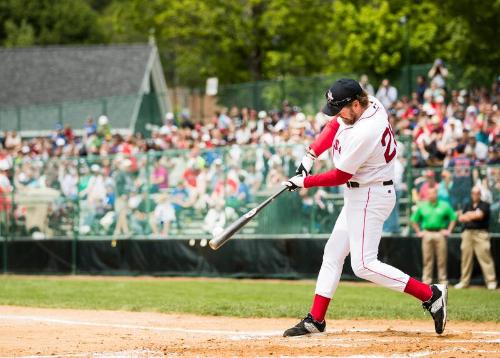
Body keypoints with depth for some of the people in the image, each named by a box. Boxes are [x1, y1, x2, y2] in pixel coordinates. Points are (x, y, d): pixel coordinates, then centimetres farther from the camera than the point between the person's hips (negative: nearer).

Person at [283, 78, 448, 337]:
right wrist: (310, 155, 4)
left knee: (364, 265, -12)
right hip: (358, 195, 10)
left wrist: (303, 182, -6)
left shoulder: (363, 134, -28)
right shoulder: (372, 104, -2)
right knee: (333, 254, 13)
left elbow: (339, 177, -18)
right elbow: (334, 125, 15)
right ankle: (316, 320, 19)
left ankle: (430, 295, -9)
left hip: (370, 197, -10)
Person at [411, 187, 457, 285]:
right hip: (427, 234, 1)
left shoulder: (444, 206, 5)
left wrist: (449, 230, 1)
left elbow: (453, 218, 9)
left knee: (442, 259, -2)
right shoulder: (422, 206, 10)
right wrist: (418, 232, 10)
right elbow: (414, 220, 17)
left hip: (440, 234, -1)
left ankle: (443, 280, 2)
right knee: (427, 259, 0)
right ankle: (426, 280, 3)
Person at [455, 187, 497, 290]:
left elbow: (479, 215, -13)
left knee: (485, 257, -10)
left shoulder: (485, 205, 4)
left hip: (480, 234, -5)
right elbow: (461, 218, 8)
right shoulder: (467, 206, 18)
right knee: (466, 258, 5)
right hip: (467, 234, 5)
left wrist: (468, 215, -1)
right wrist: (474, 216, -6)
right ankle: (464, 281, 10)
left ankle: (491, 281, -10)